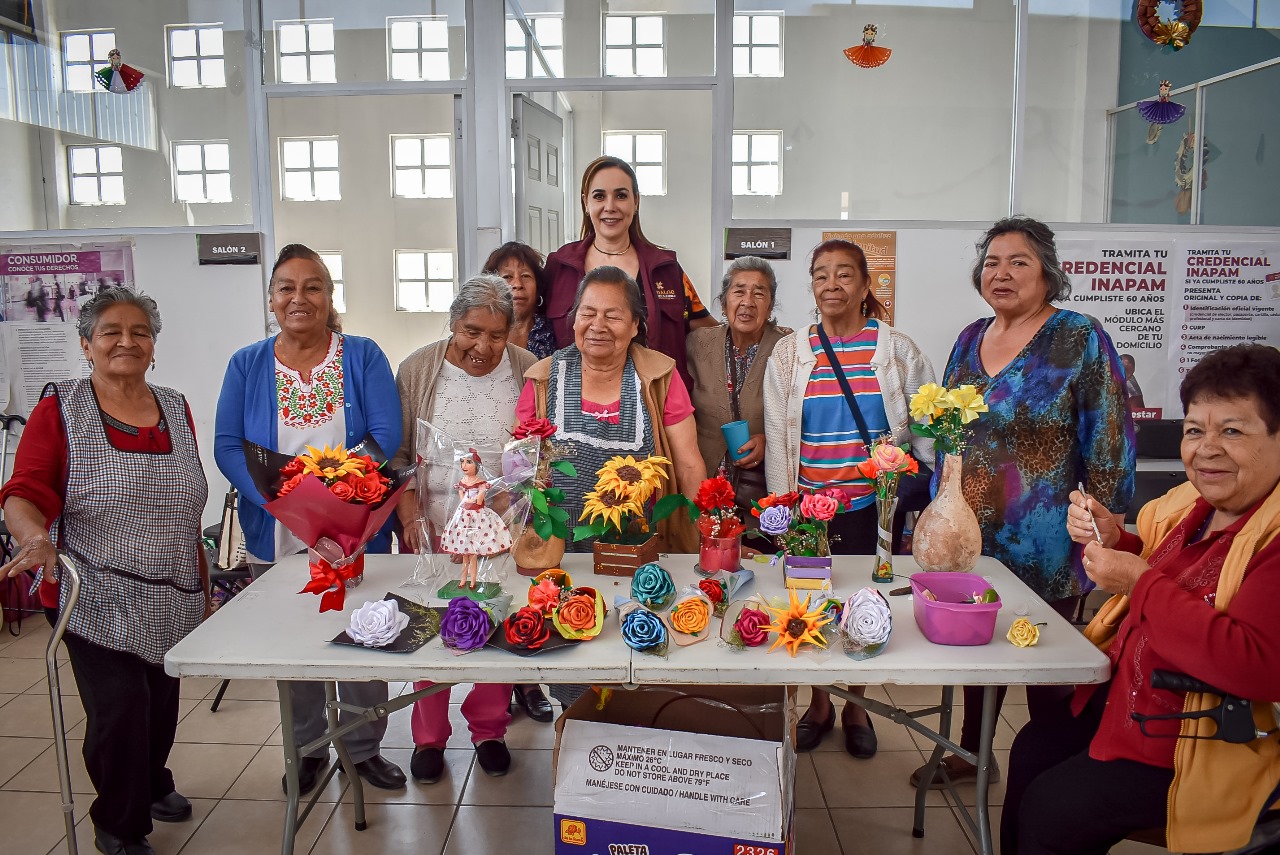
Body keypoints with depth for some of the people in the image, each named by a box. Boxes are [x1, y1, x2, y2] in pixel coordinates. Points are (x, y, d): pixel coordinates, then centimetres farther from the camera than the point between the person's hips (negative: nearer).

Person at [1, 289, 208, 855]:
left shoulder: (175, 410, 9)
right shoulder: (60, 410, -3)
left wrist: (203, 585, 17)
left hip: (172, 600, 4)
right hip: (98, 603, -4)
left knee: (163, 702, 14)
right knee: (119, 711, -2)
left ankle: (151, 783, 44)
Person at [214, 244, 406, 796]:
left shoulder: (362, 357, -2)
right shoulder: (246, 365, 3)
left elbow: (386, 434, -10)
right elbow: (227, 446, -3)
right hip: (276, 537, 2)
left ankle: (364, 748, 28)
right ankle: (307, 748, 34)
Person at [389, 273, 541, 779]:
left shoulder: (528, 372, -4)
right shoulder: (418, 370, -4)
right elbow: (396, 453, -1)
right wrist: (410, 516, -11)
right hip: (434, 528, 0)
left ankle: (489, 728, 30)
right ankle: (429, 737, 28)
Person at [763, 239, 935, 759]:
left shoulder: (897, 350, 1)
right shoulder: (789, 355, 3)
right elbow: (776, 437, 3)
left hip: (873, 506, 0)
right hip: (808, 509, 1)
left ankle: (855, 706, 33)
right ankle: (819, 702, 32)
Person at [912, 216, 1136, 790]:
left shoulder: (1080, 339, -11)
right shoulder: (972, 339, 7)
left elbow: (1108, 442, -12)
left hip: (1044, 548, -6)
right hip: (972, 537, 6)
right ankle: (972, 754, 39)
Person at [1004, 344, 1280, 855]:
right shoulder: (1194, 503, -1)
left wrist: (1141, 582, -28)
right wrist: (1113, 542, -6)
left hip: (1201, 749, -8)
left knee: (1047, 813, -4)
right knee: (1030, 751, 15)